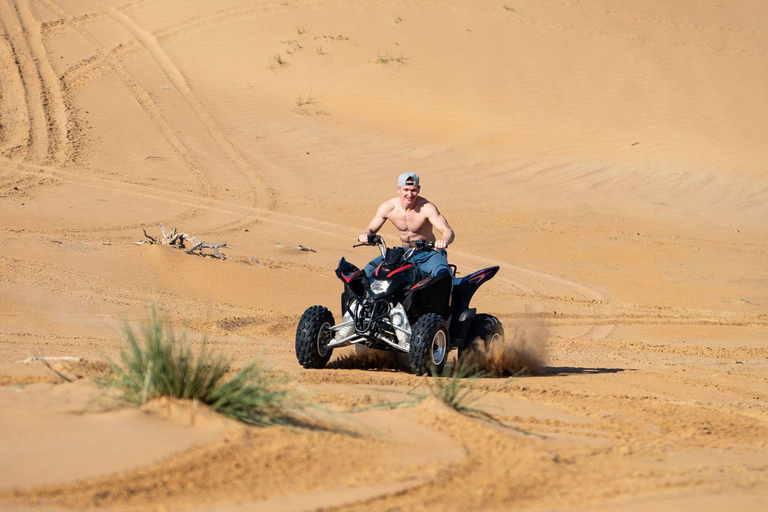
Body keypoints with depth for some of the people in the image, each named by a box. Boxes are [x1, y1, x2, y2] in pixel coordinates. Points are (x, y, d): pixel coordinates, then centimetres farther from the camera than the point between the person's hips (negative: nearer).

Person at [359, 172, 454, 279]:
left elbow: (448, 231, -28)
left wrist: (444, 241, -53)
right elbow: (371, 229, 2)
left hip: (428, 254, -4)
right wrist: (365, 235, -24)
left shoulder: (426, 207, -21)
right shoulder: (388, 207, -9)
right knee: (370, 269, -10)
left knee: (442, 273, -35)